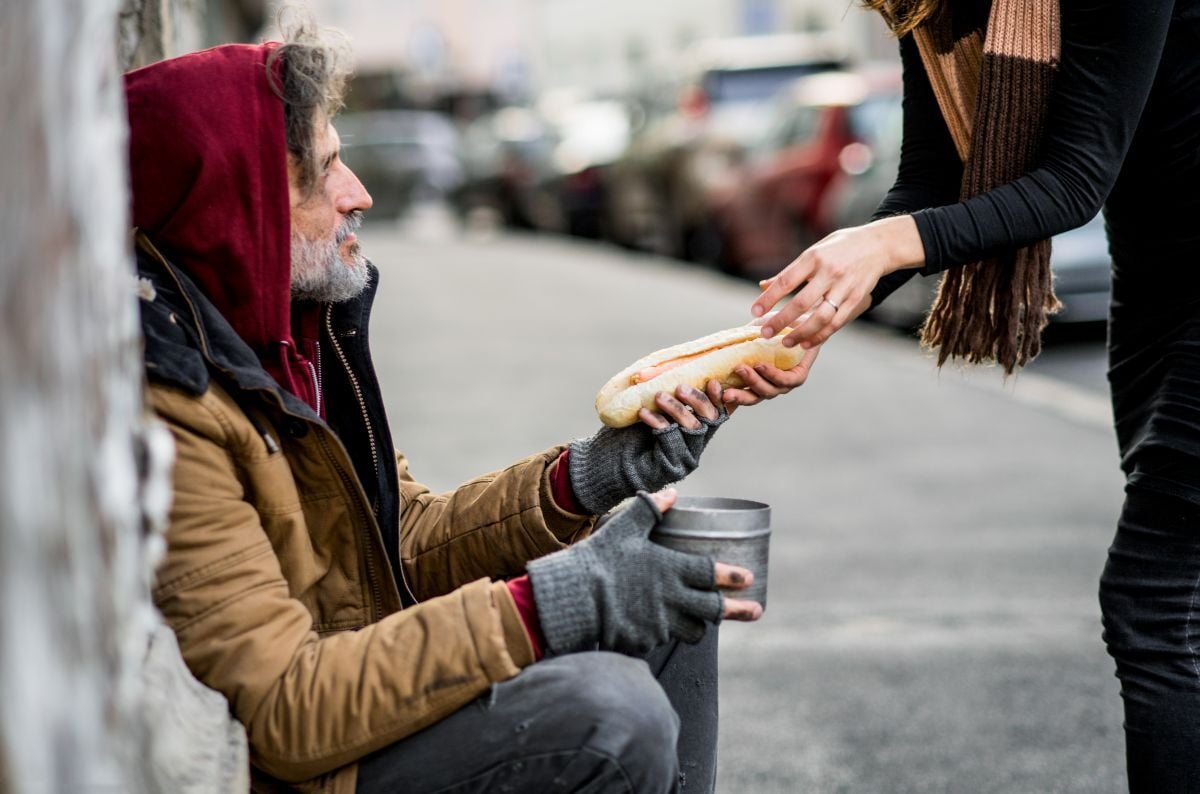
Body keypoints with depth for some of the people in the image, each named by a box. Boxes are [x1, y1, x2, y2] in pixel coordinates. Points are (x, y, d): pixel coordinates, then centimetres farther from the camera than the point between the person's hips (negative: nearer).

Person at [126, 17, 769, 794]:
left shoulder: (297, 323, 3)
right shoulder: (167, 410, -26)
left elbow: (413, 544, 9)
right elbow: (285, 713, -27)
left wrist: (587, 477, -7)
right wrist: (546, 606, -31)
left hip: (372, 682, 9)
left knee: (675, 589, 6)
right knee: (612, 710, -27)